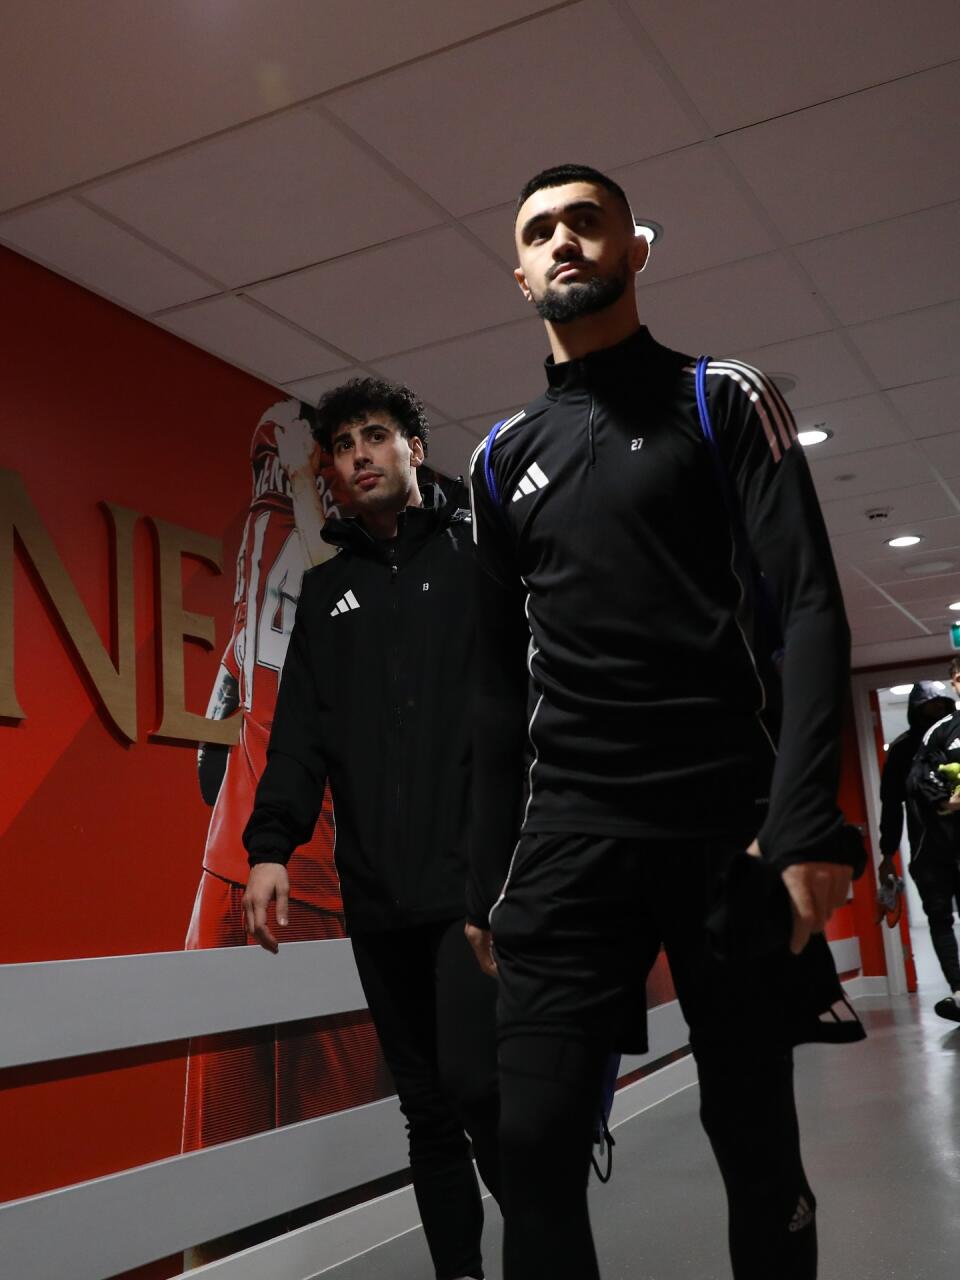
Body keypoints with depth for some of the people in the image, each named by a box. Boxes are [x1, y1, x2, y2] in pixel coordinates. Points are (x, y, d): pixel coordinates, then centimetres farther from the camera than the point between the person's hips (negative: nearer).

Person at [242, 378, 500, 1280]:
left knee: (478, 1084, -13)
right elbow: (302, 729, 11)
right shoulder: (326, 589, 18)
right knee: (428, 1106, 10)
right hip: (379, 890, 4)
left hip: (478, 873, -4)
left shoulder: (480, 554, 8)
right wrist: (272, 842, -3)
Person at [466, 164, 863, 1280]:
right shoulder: (503, 458, 15)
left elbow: (808, 610, -5)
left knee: (754, 1135, 7)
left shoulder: (722, 400, 6)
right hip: (567, 835, 2)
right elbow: (499, 684, 14)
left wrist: (806, 821, -18)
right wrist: (489, 877, 9)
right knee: (535, 1144, -5)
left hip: (732, 824, -2)